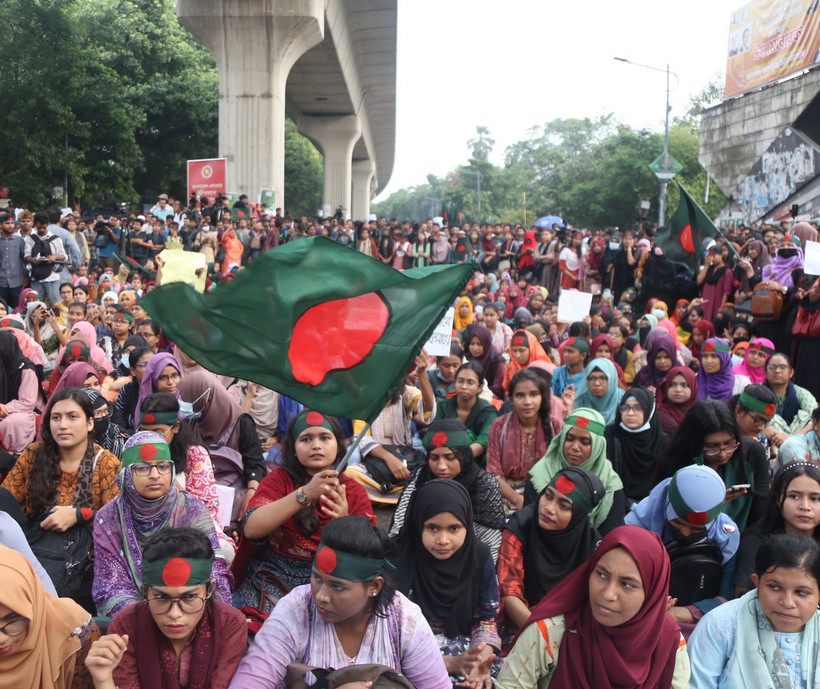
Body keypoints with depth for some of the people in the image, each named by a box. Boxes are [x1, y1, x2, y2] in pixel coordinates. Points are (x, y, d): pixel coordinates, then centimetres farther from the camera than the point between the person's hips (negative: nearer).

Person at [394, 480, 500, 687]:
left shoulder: (480, 556, -5)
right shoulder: (399, 560, -16)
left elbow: (486, 620, 3)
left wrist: (481, 662, -16)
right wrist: (448, 663, -22)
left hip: (464, 644, 3)